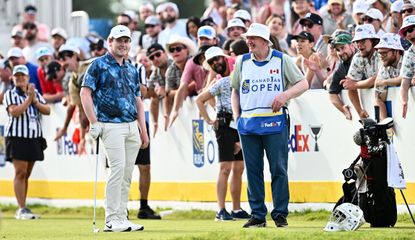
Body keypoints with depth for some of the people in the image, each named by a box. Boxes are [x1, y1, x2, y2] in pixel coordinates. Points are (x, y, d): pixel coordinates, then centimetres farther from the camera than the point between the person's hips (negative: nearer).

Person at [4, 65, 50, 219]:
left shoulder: (35, 93, 15)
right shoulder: (10, 94, 0)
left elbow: (47, 111, 6)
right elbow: (14, 112, -16)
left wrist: (35, 101, -7)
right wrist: (28, 99, -12)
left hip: (34, 138, 5)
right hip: (17, 137, -5)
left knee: (26, 174, 7)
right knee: (20, 172, -12)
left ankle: (21, 210, 11)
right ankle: (22, 209, -15)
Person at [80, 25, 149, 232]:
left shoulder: (132, 69, 19)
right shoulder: (99, 65, -1)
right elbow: (85, 93, -7)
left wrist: (143, 130, 15)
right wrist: (94, 122, -13)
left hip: (132, 127, 7)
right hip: (111, 125, -7)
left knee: (127, 173, 5)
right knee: (117, 168, -15)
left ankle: (121, 217, 10)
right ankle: (112, 220, -13)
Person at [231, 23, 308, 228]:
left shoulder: (282, 60, 3)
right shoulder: (242, 62, 12)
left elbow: (303, 84, 3)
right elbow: (235, 90, 22)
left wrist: (285, 94, -15)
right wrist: (236, 116, 8)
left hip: (274, 123, -3)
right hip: (248, 125, 3)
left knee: (279, 169, -4)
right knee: (253, 171, 4)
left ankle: (280, 214, 1)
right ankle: (257, 215, 9)